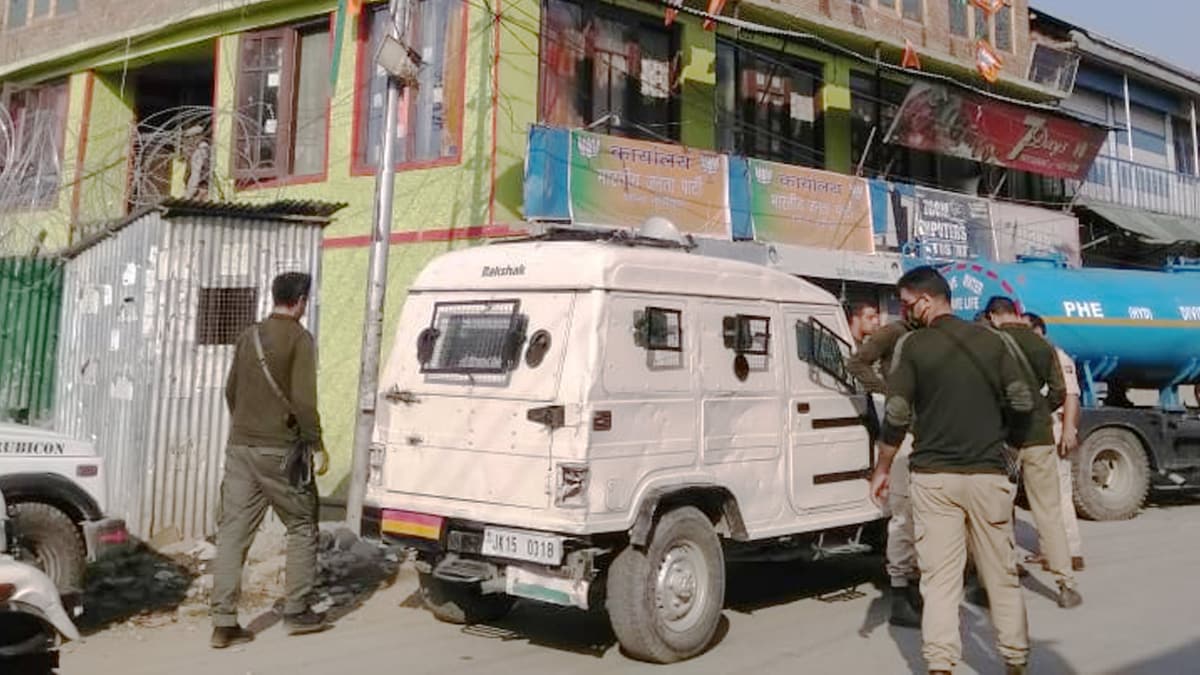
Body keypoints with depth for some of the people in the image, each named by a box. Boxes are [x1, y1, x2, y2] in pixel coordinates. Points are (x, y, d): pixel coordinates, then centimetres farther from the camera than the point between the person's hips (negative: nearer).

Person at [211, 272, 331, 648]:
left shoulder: (249, 336, 12)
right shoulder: (298, 338, -8)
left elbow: (231, 391, 18)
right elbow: (303, 399, -15)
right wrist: (316, 445, -8)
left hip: (240, 447, 6)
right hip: (280, 450, -6)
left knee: (233, 532, 4)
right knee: (302, 527, 9)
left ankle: (224, 622, 3)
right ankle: (297, 613, 13)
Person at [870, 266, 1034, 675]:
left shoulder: (912, 345, -4)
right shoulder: (990, 341, 5)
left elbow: (897, 414, -7)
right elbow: (1023, 402, 4)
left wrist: (882, 469, 3)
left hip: (933, 476, -2)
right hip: (987, 473, 3)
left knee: (939, 579, 2)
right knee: (1001, 575, 13)